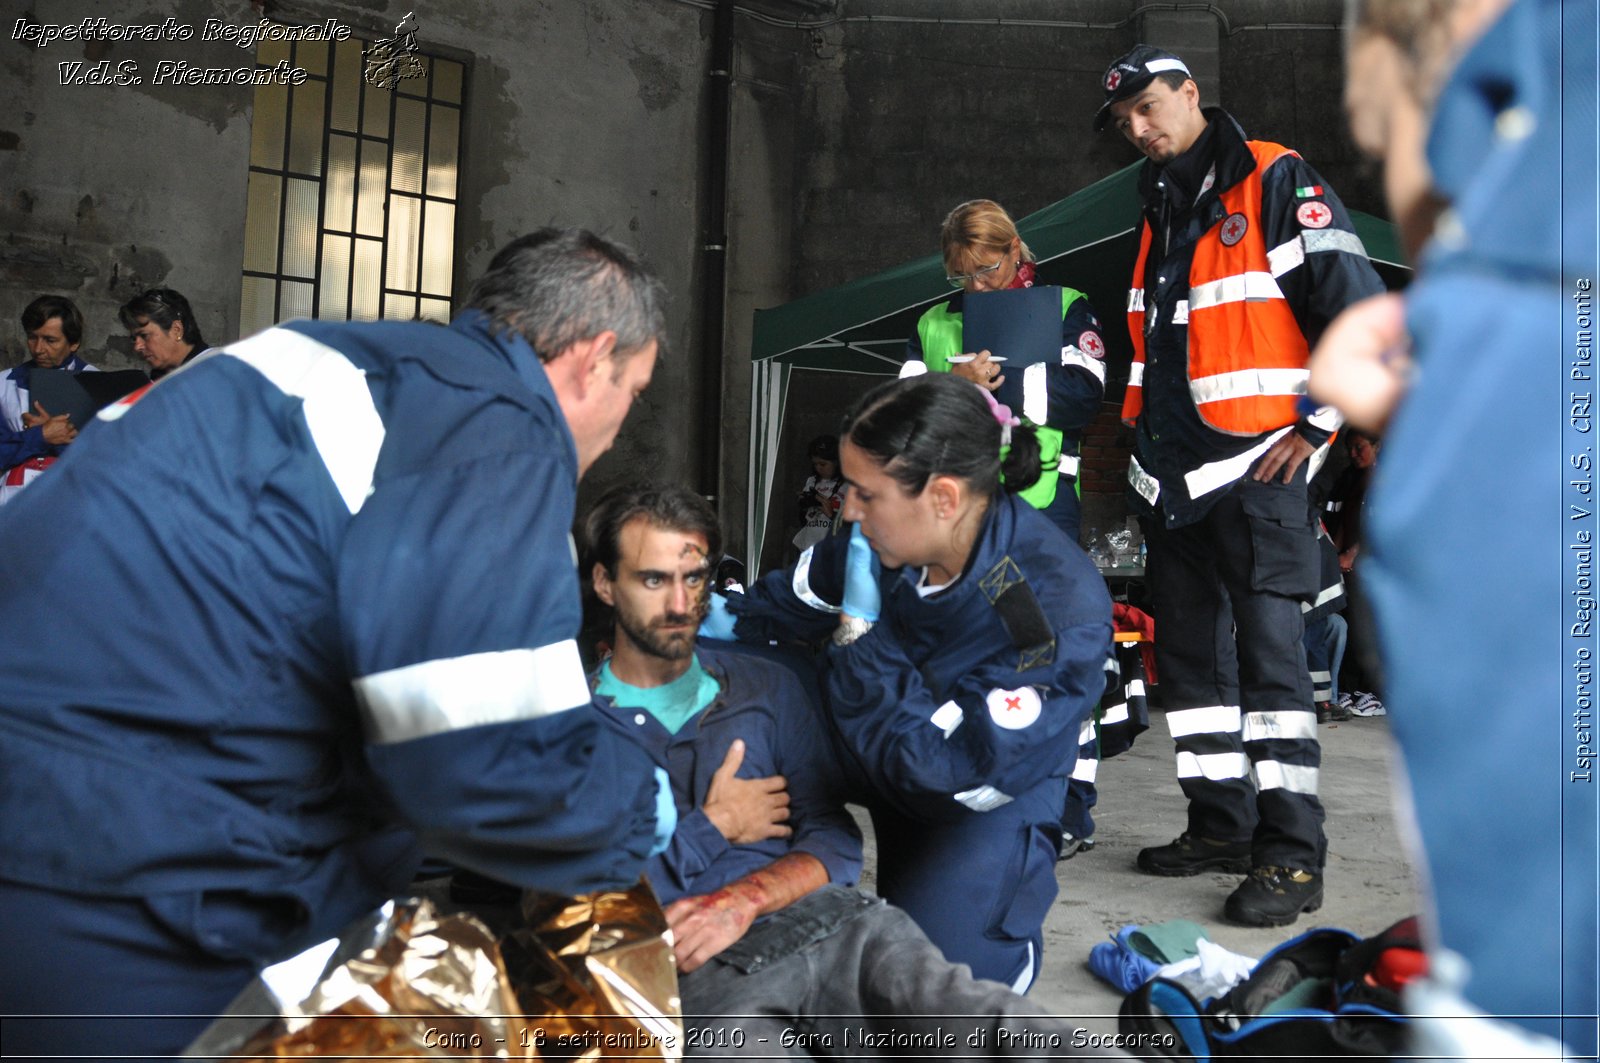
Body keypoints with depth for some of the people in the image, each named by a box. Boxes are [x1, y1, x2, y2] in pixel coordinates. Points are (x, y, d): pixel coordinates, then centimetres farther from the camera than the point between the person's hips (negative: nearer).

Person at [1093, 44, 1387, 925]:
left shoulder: (1274, 181, -4)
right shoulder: (1159, 210, 19)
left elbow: (1358, 305, -10)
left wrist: (1320, 424, -10)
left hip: (1254, 463, -8)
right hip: (1169, 473, 8)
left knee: (1266, 647, -11)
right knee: (1188, 650, 10)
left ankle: (1293, 854, -5)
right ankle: (1222, 824, 20)